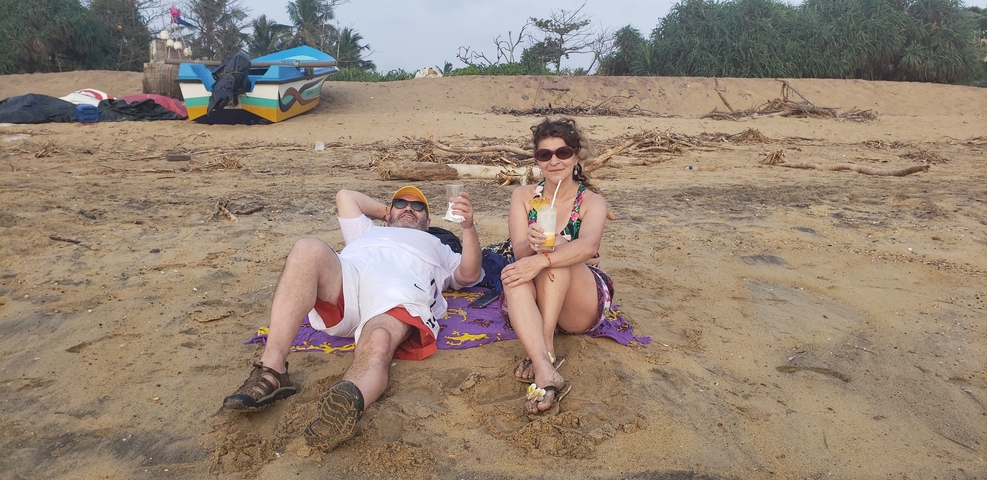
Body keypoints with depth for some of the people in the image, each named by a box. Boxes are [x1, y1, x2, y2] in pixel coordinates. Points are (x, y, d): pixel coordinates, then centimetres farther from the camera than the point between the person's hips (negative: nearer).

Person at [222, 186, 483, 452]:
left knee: (378, 344, -38)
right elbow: (344, 195, 54)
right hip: (344, 278, 3)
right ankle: (272, 370, -42)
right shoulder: (368, 232, 48)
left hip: (399, 294, -2)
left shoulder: (439, 249, 41)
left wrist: (468, 227, 7)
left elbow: (469, 275, 21)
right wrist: (386, 210, 54)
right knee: (308, 248, -31)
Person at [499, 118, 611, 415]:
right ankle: (546, 372, -48)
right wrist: (532, 244, -35)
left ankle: (544, 350, -32)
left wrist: (541, 259, -42)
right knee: (515, 275, -32)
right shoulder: (524, 196, 5)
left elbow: (588, 246, -25)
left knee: (554, 259, -29)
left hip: (581, 307, -1)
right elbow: (520, 251, -10)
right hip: (533, 302, 2)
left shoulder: (592, 202, -3)